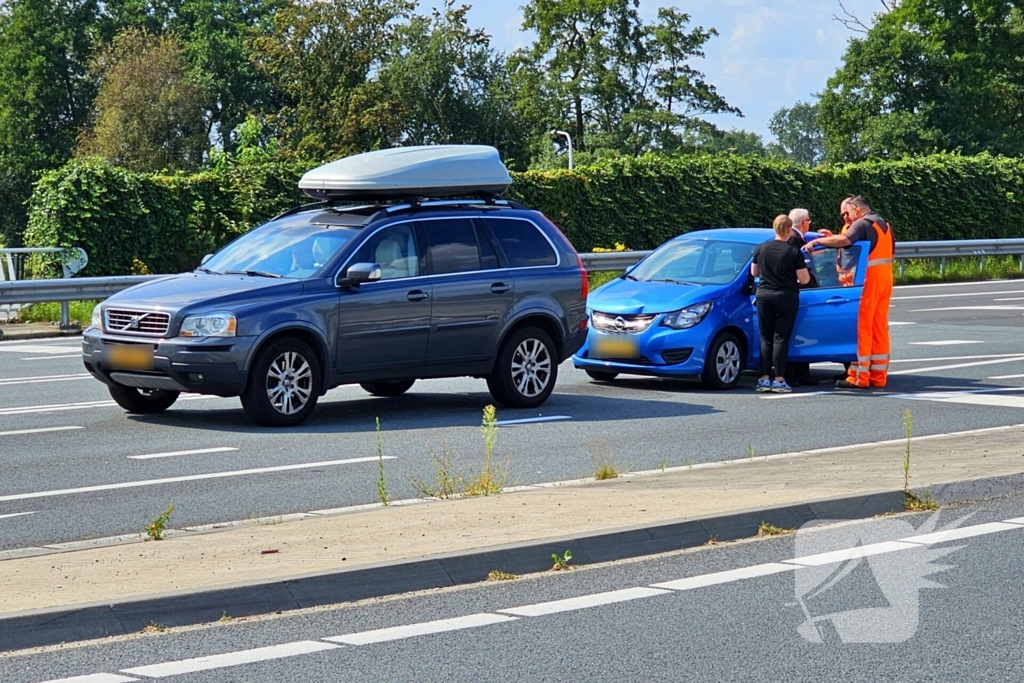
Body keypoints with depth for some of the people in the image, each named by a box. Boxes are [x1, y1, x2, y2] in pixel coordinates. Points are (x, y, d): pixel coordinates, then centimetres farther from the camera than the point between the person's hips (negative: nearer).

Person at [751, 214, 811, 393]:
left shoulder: (761, 249, 1)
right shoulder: (794, 252, -10)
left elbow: (754, 272, 12)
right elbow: (804, 279, -10)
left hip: (764, 296, 3)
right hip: (786, 298, -3)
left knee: (766, 339, 9)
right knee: (781, 339, -1)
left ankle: (764, 379, 5)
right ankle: (779, 380, -4)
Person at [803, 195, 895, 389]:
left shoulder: (862, 224, -9)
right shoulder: (884, 225, 19)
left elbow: (844, 240, -27)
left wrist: (817, 241, -20)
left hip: (870, 278, -9)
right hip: (886, 276, 9)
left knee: (862, 327, -7)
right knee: (879, 327, 9)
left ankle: (859, 377, -9)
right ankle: (879, 376, 10)